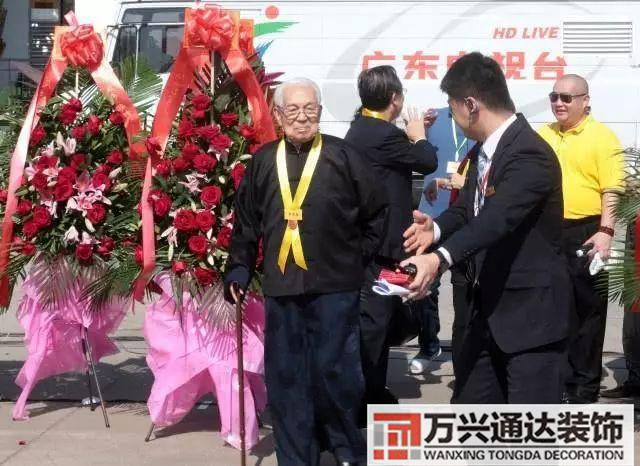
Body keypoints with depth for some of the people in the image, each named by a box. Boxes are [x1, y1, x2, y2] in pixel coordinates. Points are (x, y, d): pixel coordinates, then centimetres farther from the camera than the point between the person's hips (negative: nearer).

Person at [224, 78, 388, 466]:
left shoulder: (344, 155, 0)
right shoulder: (263, 161, 9)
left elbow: (378, 212, 5)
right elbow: (246, 222, 14)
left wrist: (359, 257, 3)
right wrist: (239, 269, 9)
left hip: (335, 285, -3)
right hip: (281, 286, 3)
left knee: (335, 371, -2)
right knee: (285, 379, 6)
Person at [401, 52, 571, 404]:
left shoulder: (530, 154, -22)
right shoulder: (482, 151, 9)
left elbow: (498, 218, -36)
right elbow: (468, 209, 13)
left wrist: (439, 258, -49)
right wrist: (436, 228, -11)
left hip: (531, 311, -9)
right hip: (489, 308, 10)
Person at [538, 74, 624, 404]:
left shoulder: (602, 137, -4)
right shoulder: (542, 136, 11)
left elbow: (611, 190, -11)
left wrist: (605, 232, -20)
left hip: (584, 234, -5)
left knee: (586, 310, 3)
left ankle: (584, 385, 12)